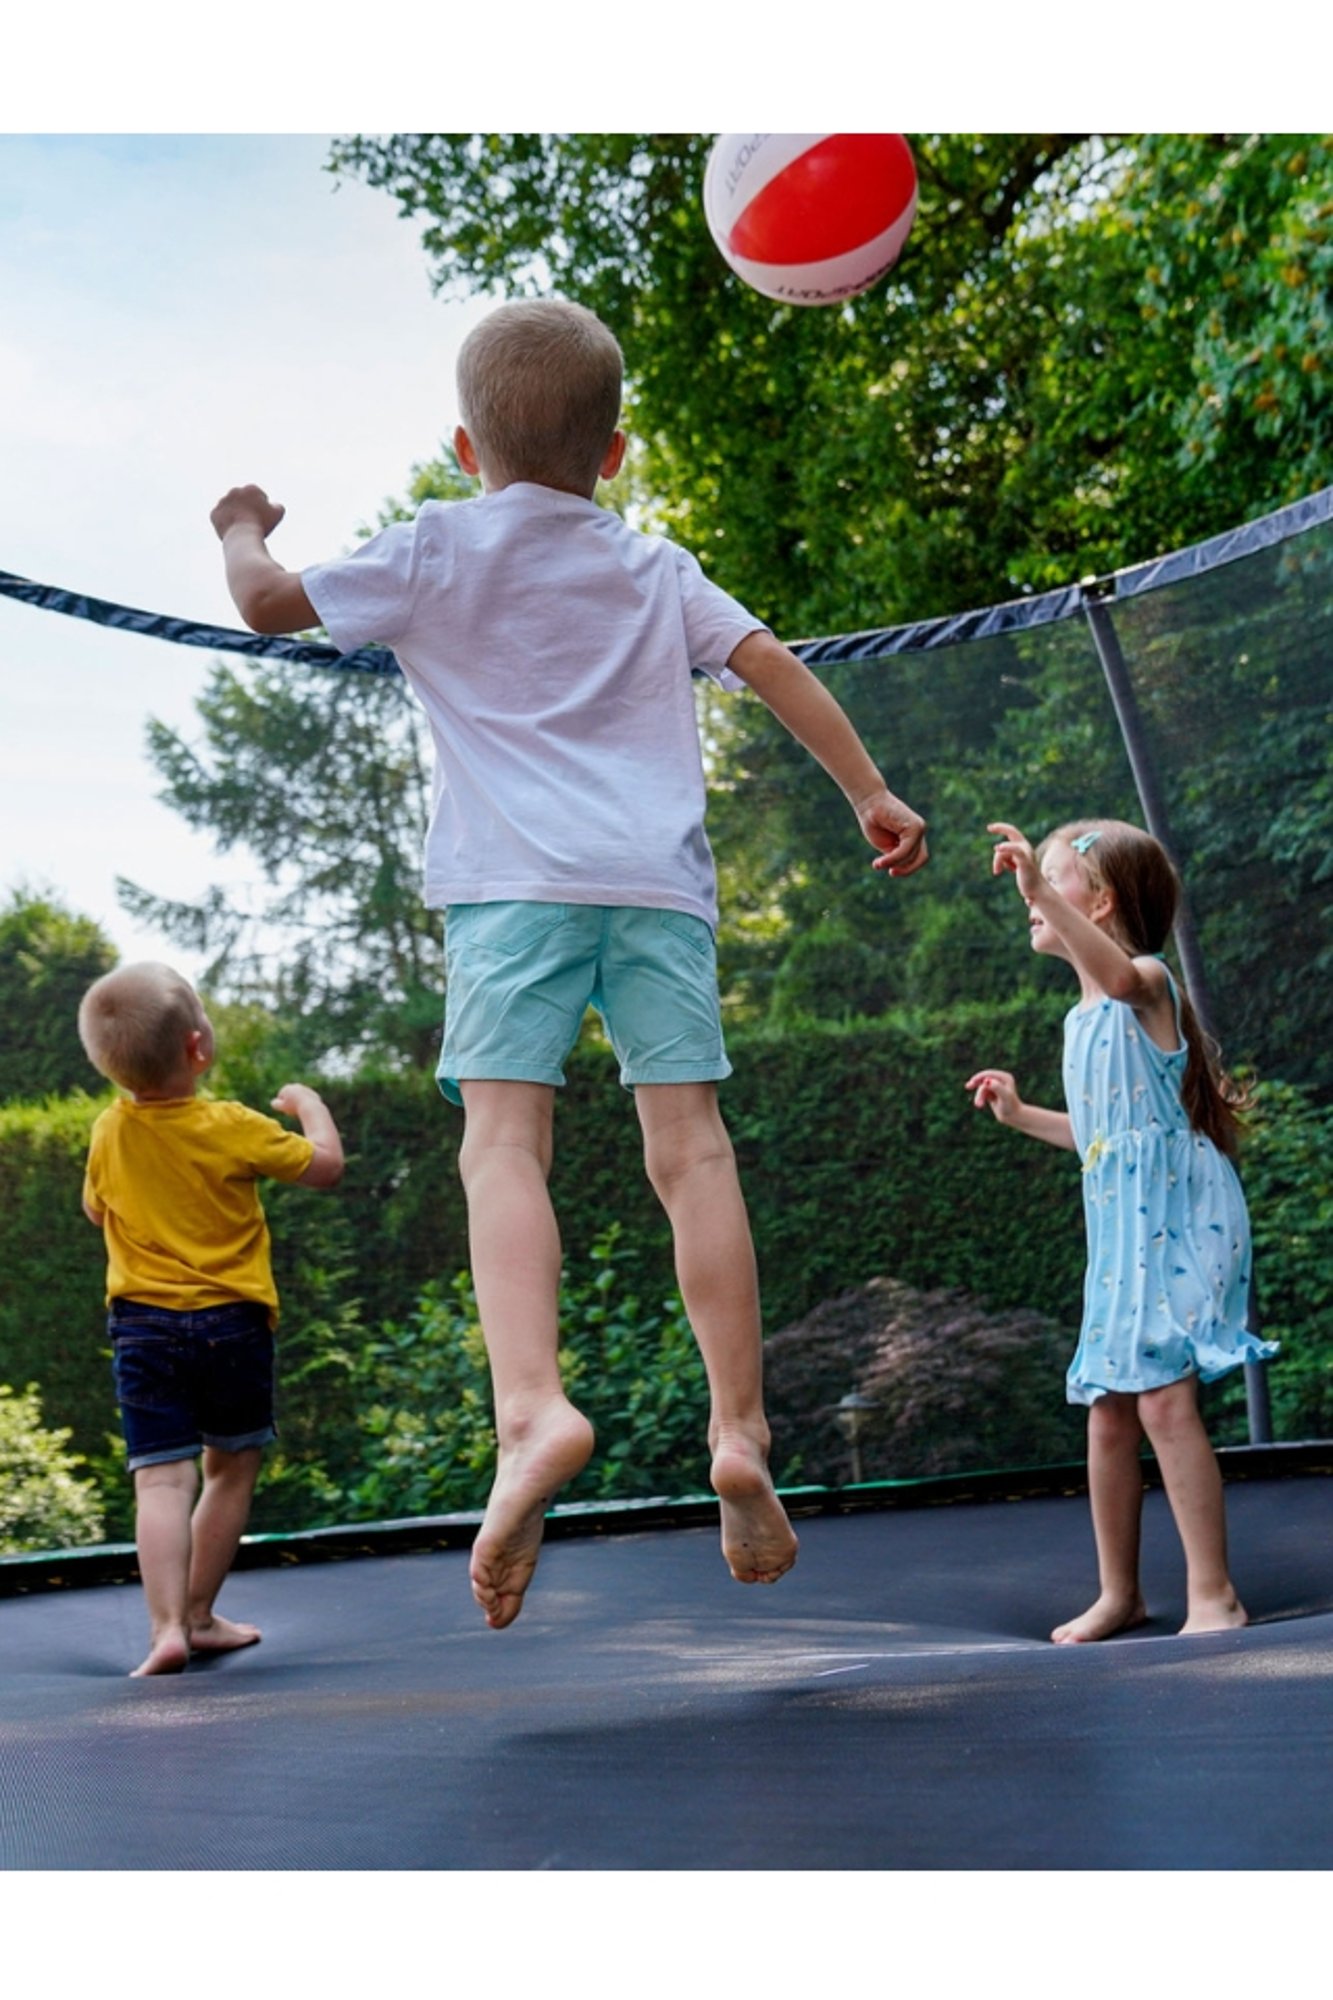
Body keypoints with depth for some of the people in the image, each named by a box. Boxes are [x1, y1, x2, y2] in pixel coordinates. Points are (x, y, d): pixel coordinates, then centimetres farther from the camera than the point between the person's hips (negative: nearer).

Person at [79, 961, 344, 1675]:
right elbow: (327, 1165, -2)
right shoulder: (235, 1128, -11)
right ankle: (199, 1614, 20)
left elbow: (96, 1212, 18)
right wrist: (309, 1104, 15)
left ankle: (167, 1625, -18)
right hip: (232, 1323, -2)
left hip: (141, 1324, 2)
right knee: (231, 1469, 16)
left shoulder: (109, 1133, 1)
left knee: (161, 1480, -4)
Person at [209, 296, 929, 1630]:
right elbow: (770, 666, 17)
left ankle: (532, 1409, -33)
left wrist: (243, 532, 33)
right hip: (661, 880, 3)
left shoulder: (434, 549, 13)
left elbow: (270, 605, 11)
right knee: (688, 1146, 0)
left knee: (503, 1140, -12)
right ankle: (739, 1431, -6)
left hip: (516, 882, -3)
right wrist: (871, 793, 22)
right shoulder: (654, 569, 22)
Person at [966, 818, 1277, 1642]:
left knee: (1164, 1398, -16)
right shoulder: (1084, 1016, 17)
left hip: (1177, 1221, -9)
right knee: (1109, 1413, 11)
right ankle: (1120, 1593, 22)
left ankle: (1213, 1594, -7)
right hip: (1121, 1232, 9)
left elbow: (1116, 972, -36)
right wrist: (1022, 1115, 23)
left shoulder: (1147, 982, -8)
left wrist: (1039, 889, -47)